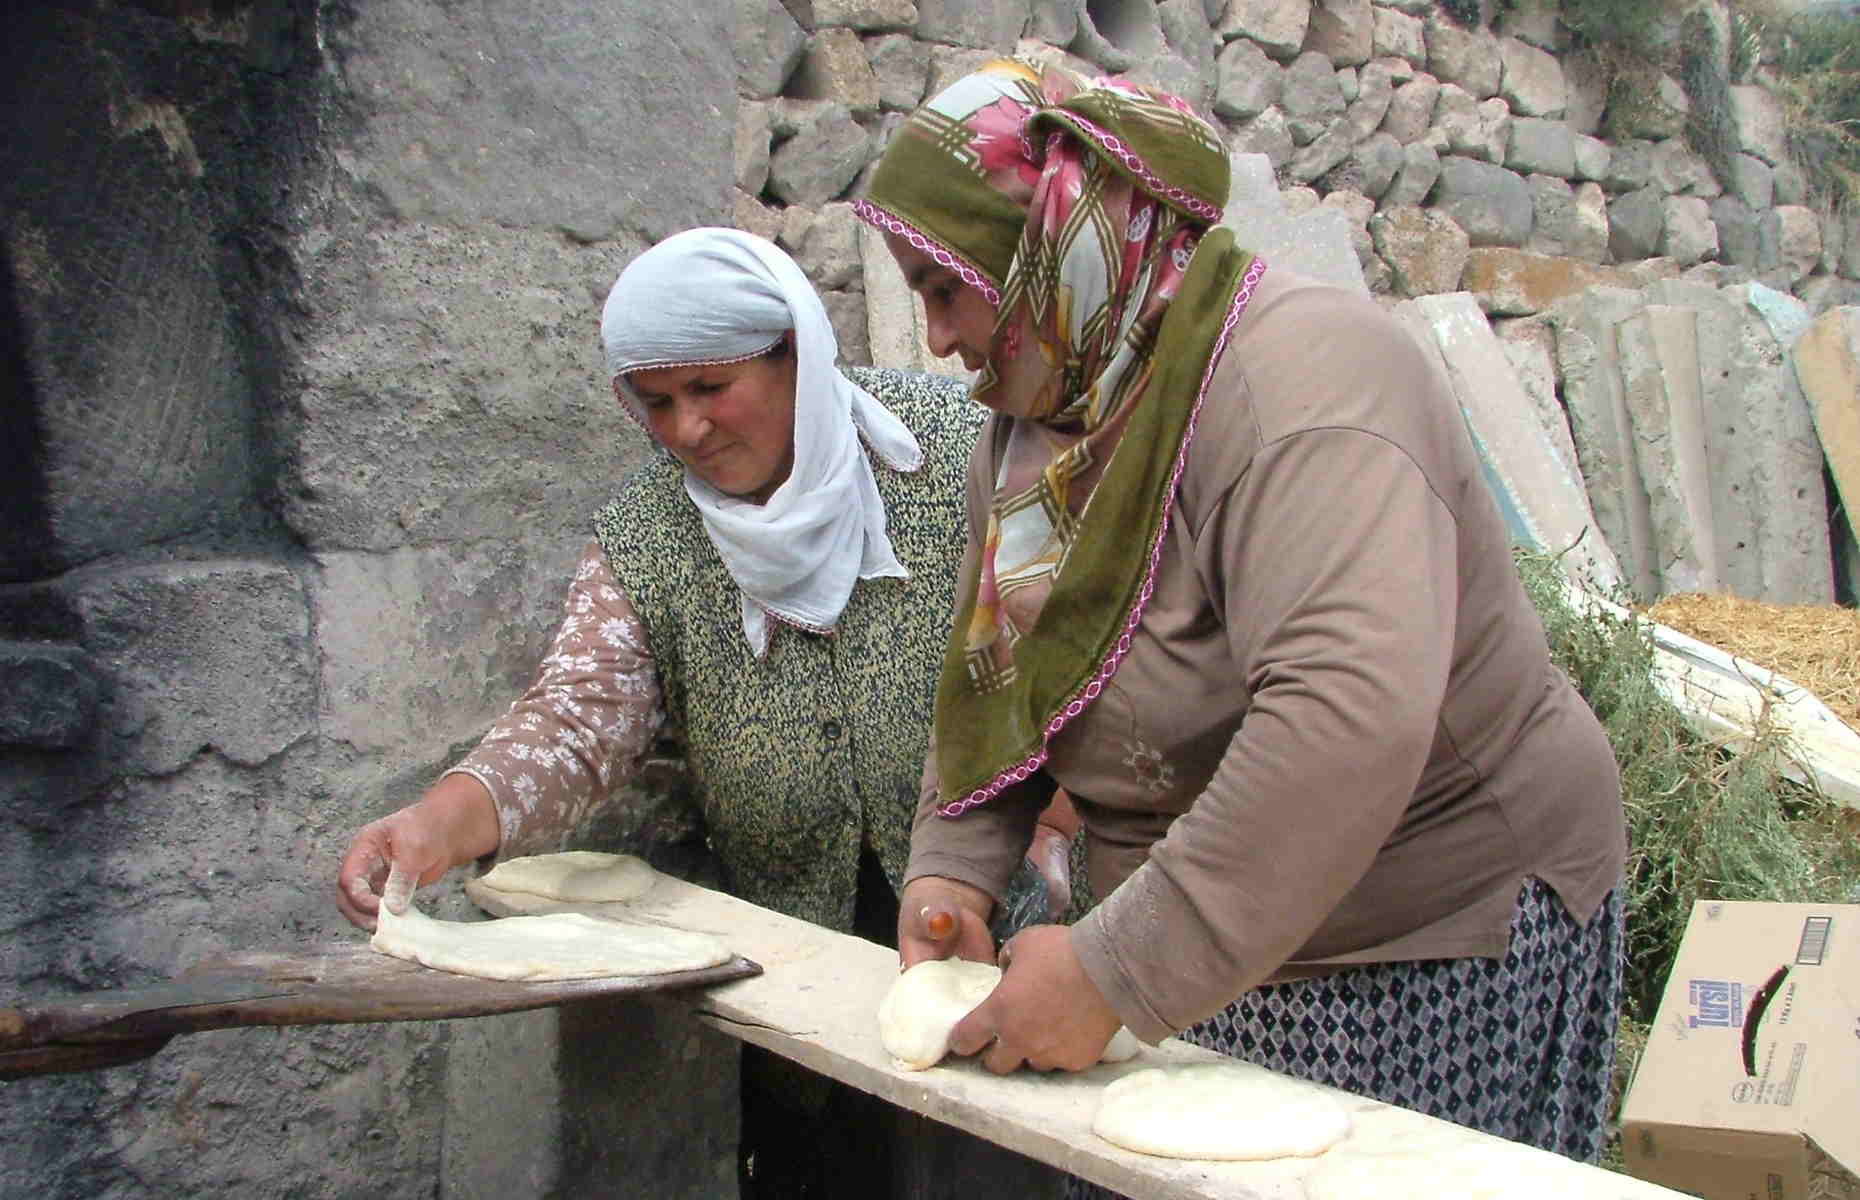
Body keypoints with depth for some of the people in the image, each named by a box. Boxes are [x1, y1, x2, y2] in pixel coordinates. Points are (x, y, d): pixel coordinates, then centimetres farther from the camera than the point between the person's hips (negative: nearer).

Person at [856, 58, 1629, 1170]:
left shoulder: (1293, 384, -26)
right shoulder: (1030, 426, 3)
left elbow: (1354, 717, -39)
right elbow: (997, 673, 9)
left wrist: (1114, 974, -36)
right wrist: (951, 871, -8)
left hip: (1442, 954, -7)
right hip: (1213, 959, 7)